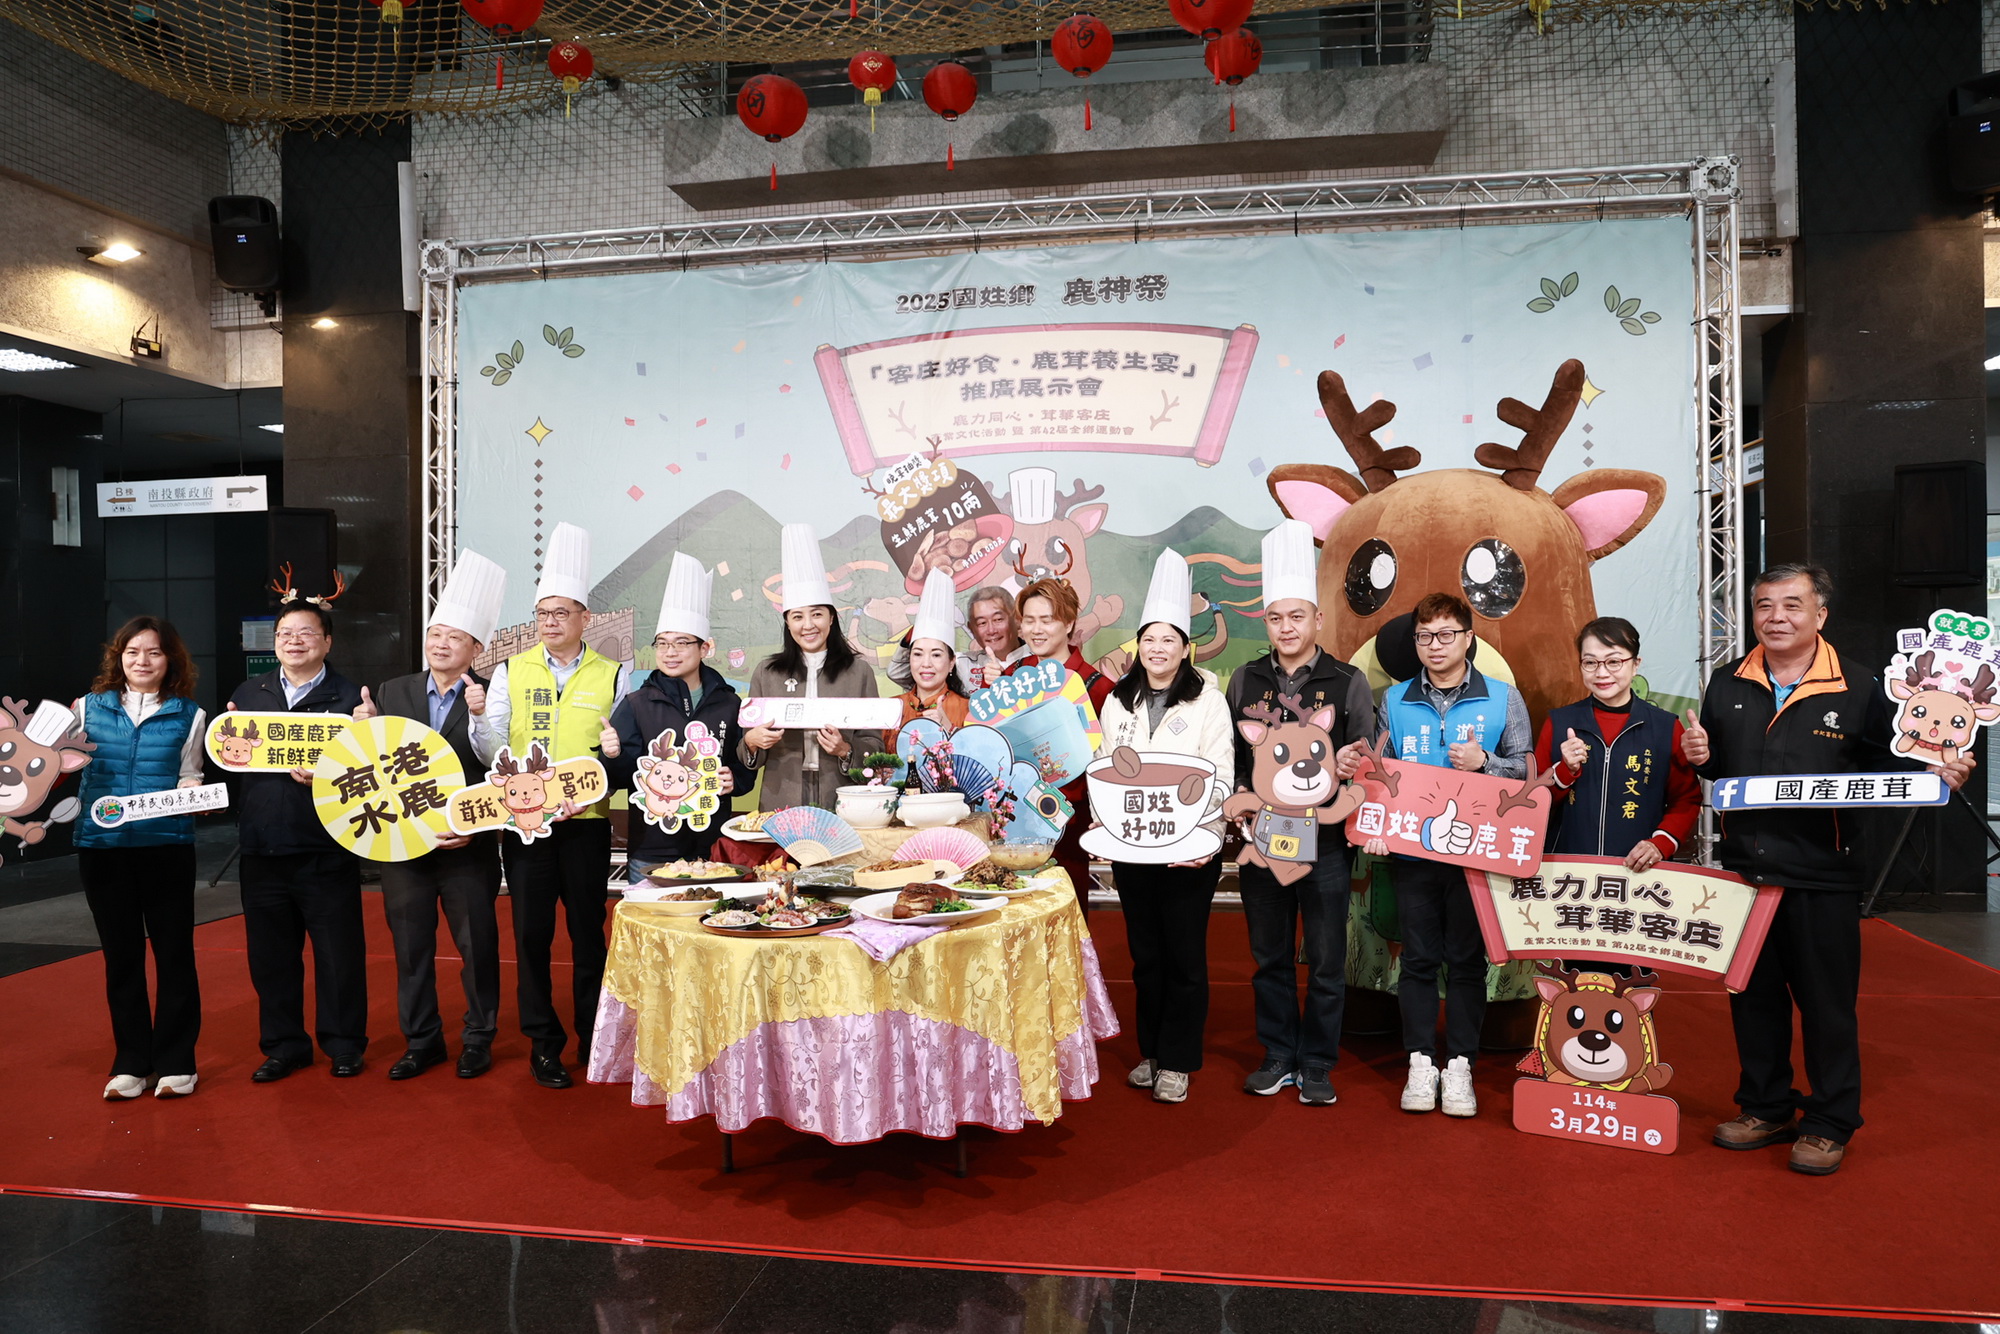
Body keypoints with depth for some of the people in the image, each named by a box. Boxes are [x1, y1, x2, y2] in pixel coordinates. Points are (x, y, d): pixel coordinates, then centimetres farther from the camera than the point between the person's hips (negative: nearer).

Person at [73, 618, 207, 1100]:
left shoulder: (188, 716, 3)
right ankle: (131, 1062, 20)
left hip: (167, 847, -2)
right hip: (102, 846, 2)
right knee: (121, 954, 9)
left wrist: (191, 793, -16)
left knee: (173, 952, 3)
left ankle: (175, 1061, 14)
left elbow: (189, 780, 5)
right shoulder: (89, 707, 7)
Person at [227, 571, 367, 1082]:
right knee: (271, 953, 12)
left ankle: (343, 1043, 18)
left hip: (325, 849, -4)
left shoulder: (348, 696, 0)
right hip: (262, 848, 4)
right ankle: (283, 1044, 25)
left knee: (338, 951, 4)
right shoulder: (248, 693, 14)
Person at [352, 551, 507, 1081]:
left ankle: (477, 1038, 24)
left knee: (477, 946, 7)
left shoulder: (492, 697, -6)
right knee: (411, 947, 13)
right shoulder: (393, 692, 6)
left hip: (468, 848, -3)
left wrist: (481, 716, -27)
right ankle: (421, 1040, 28)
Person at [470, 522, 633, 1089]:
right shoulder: (510, 672, 7)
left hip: (587, 823, -1)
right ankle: (543, 1042, 18)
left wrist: (618, 750, -17)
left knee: (588, 931, 9)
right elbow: (492, 751, 1)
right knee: (531, 934, 5)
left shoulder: (614, 675, 4)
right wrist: (478, 716, -18)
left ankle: (593, 1037, 24)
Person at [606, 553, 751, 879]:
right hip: (651, 849, -1)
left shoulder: (729, 704, 5)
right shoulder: (636, 705, 2)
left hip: (713, 847, 1)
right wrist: (614, 757, -23)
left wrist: (735, 779, -8)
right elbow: (620, 777, -3)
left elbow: (746, 766, 12)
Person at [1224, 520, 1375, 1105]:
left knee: (1326, 961, 6)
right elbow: (1228, 755, 9)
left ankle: (1317, 1065, 20)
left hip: (1324, 840, -2)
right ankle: (1278, 1056, 27)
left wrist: (1333, 793, -17)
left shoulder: (1348, 683, -1)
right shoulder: (1245, 680, 6)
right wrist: (1242, 798, -7)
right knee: (1270, 956, 12)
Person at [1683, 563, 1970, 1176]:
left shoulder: (1858, 689, -3)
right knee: (1754, 994, 13)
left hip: (1821, 876, -3)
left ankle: (1829, 1124, 21)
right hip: (1744, 869, 4)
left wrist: (1936, 776, -21)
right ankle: (1766, 1108, 29)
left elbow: (1883, 770, -2)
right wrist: (1699, 756, -9)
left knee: (1828, 1002, 5)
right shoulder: (1727, 684, 7)